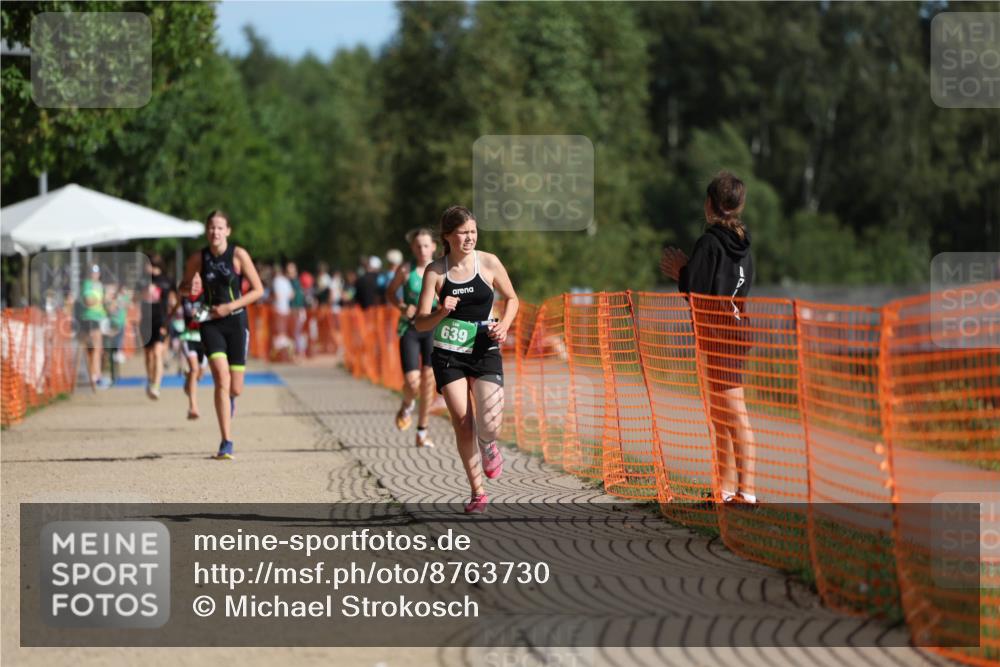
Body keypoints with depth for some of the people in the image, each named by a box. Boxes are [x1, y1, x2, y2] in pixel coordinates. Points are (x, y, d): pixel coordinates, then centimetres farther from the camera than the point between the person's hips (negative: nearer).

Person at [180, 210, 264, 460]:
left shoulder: (239, 255, -7)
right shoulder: (199, 258, -1)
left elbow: (258, 290, -5)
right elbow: (183, 287, 14)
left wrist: (230, 307, -15)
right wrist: (189, 290, -10)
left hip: (236, 322, 0)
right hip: (211, 324, 0)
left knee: (235, 389, 3)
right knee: (221, 378, -18)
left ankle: (229, 398, 44)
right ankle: (226, 443, -16)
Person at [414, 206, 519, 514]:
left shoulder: (488, 263, -2)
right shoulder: (435, 271, -4)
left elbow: (511, 298, 12)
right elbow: (420, 323, -5)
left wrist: (504, 325, -6)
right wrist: (441, 312, -25)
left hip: (485, 352, 0)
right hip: (448, 354, 0)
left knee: (489, 424, -15)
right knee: (462, 422, -5)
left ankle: (487, 446, 23)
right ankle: (477, 491, 8)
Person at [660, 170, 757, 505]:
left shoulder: (709, 243, -14)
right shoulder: (742, 245, 11)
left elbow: (696, 290, -18)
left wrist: (681, 272, 4)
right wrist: (686, 272, 17)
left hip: (718, 333, -9)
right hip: (738, 329, 9)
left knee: (734, 412, -9)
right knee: (720, 413, 15)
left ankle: (747, 489, -10)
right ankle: (727, 487, 19)